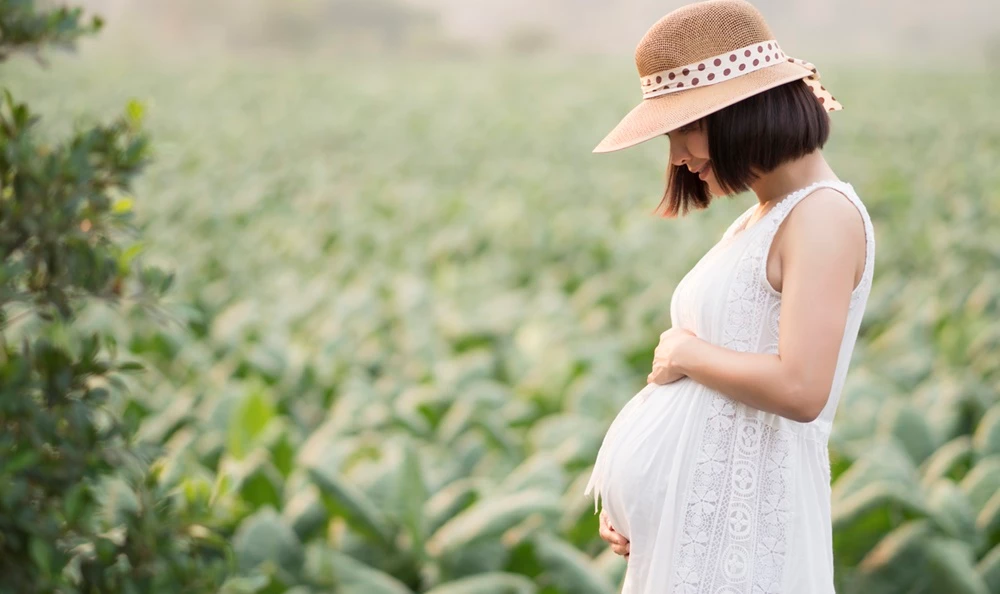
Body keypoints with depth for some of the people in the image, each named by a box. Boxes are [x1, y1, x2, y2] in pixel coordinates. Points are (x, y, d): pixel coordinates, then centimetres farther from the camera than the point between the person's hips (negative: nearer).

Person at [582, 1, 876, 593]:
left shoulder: (823, 214, -12)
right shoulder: (758, 219, 14)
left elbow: (800, 389, -23)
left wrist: (684, 353, -9)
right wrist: (630, 502, 8)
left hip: (743, 513, -8)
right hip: (694, 506, 8)